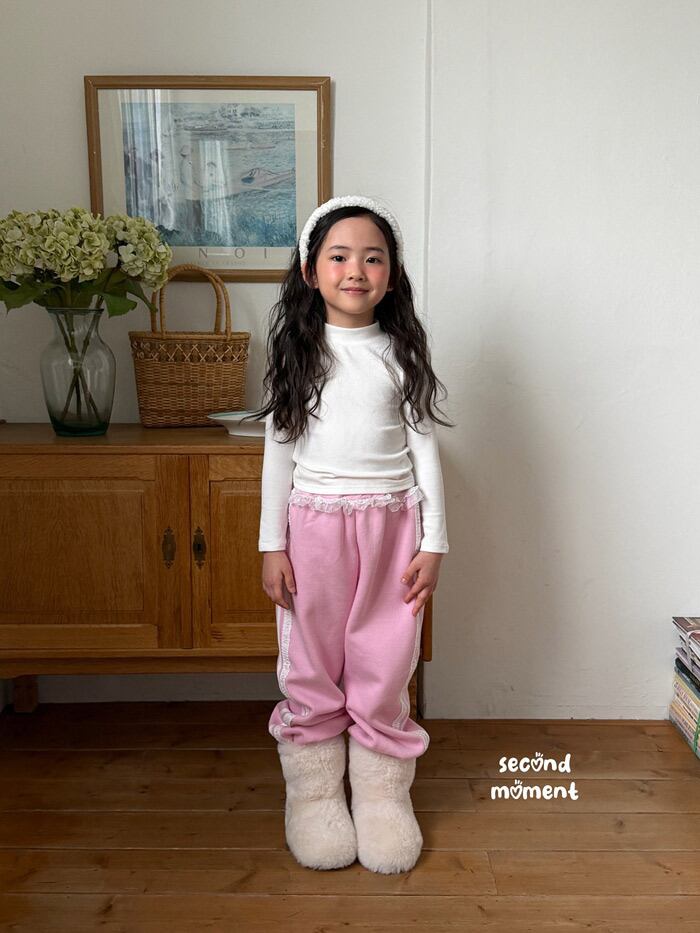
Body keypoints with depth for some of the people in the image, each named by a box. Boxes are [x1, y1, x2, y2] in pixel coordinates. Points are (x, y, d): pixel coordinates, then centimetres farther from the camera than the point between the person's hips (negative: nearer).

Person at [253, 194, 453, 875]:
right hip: (314, 520, 0)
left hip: (392, 521, 0)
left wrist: (433, 542, -1)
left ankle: (383, 795, 26)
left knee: (384, 669, 8)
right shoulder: (298, 349, 1)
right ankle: (313, 795, 26)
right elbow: (279, 448, 2)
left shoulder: (403, 351, 2)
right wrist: (272, 543, -2)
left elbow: (424, 444, 3)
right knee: (311, 670, 8)